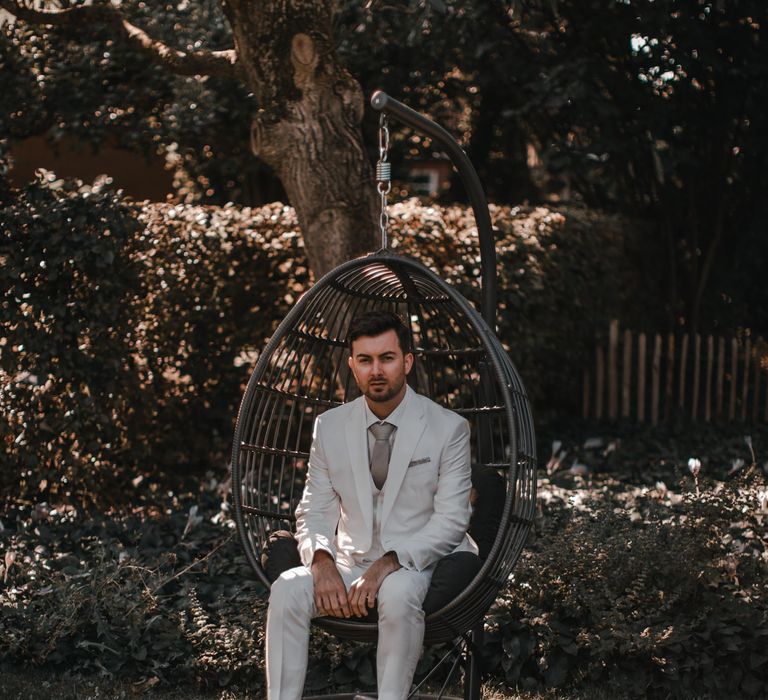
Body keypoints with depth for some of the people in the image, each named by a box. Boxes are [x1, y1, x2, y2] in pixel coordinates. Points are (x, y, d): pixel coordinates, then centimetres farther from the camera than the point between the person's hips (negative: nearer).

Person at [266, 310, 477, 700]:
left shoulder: (448, 428, -4)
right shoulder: (329, 427, 7)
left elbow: (450, 520, -9)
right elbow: (314, 511, 7)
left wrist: (388, 565, -22)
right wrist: (322, 562, -16)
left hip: (417, 566, -3)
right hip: (350, 564, 3)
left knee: (398, 594, -38)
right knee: (287, 590, -26)